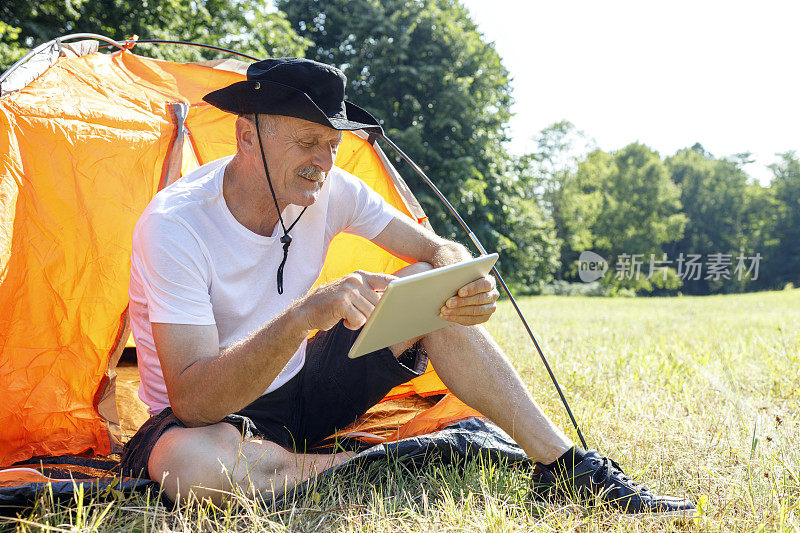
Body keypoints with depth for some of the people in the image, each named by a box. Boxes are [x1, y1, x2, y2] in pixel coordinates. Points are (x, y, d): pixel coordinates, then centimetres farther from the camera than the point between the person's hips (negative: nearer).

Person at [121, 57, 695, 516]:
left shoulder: (330, 191, -9)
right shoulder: (174, 225, -27)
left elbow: (441, 249, -3)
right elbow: (192, 400, -35)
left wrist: (465, 283, -29)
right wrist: (301, 316, -49)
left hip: (300, 386, 5)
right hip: (216, 415, -4)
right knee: (187, 464, -42)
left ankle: (566, 465, -9)